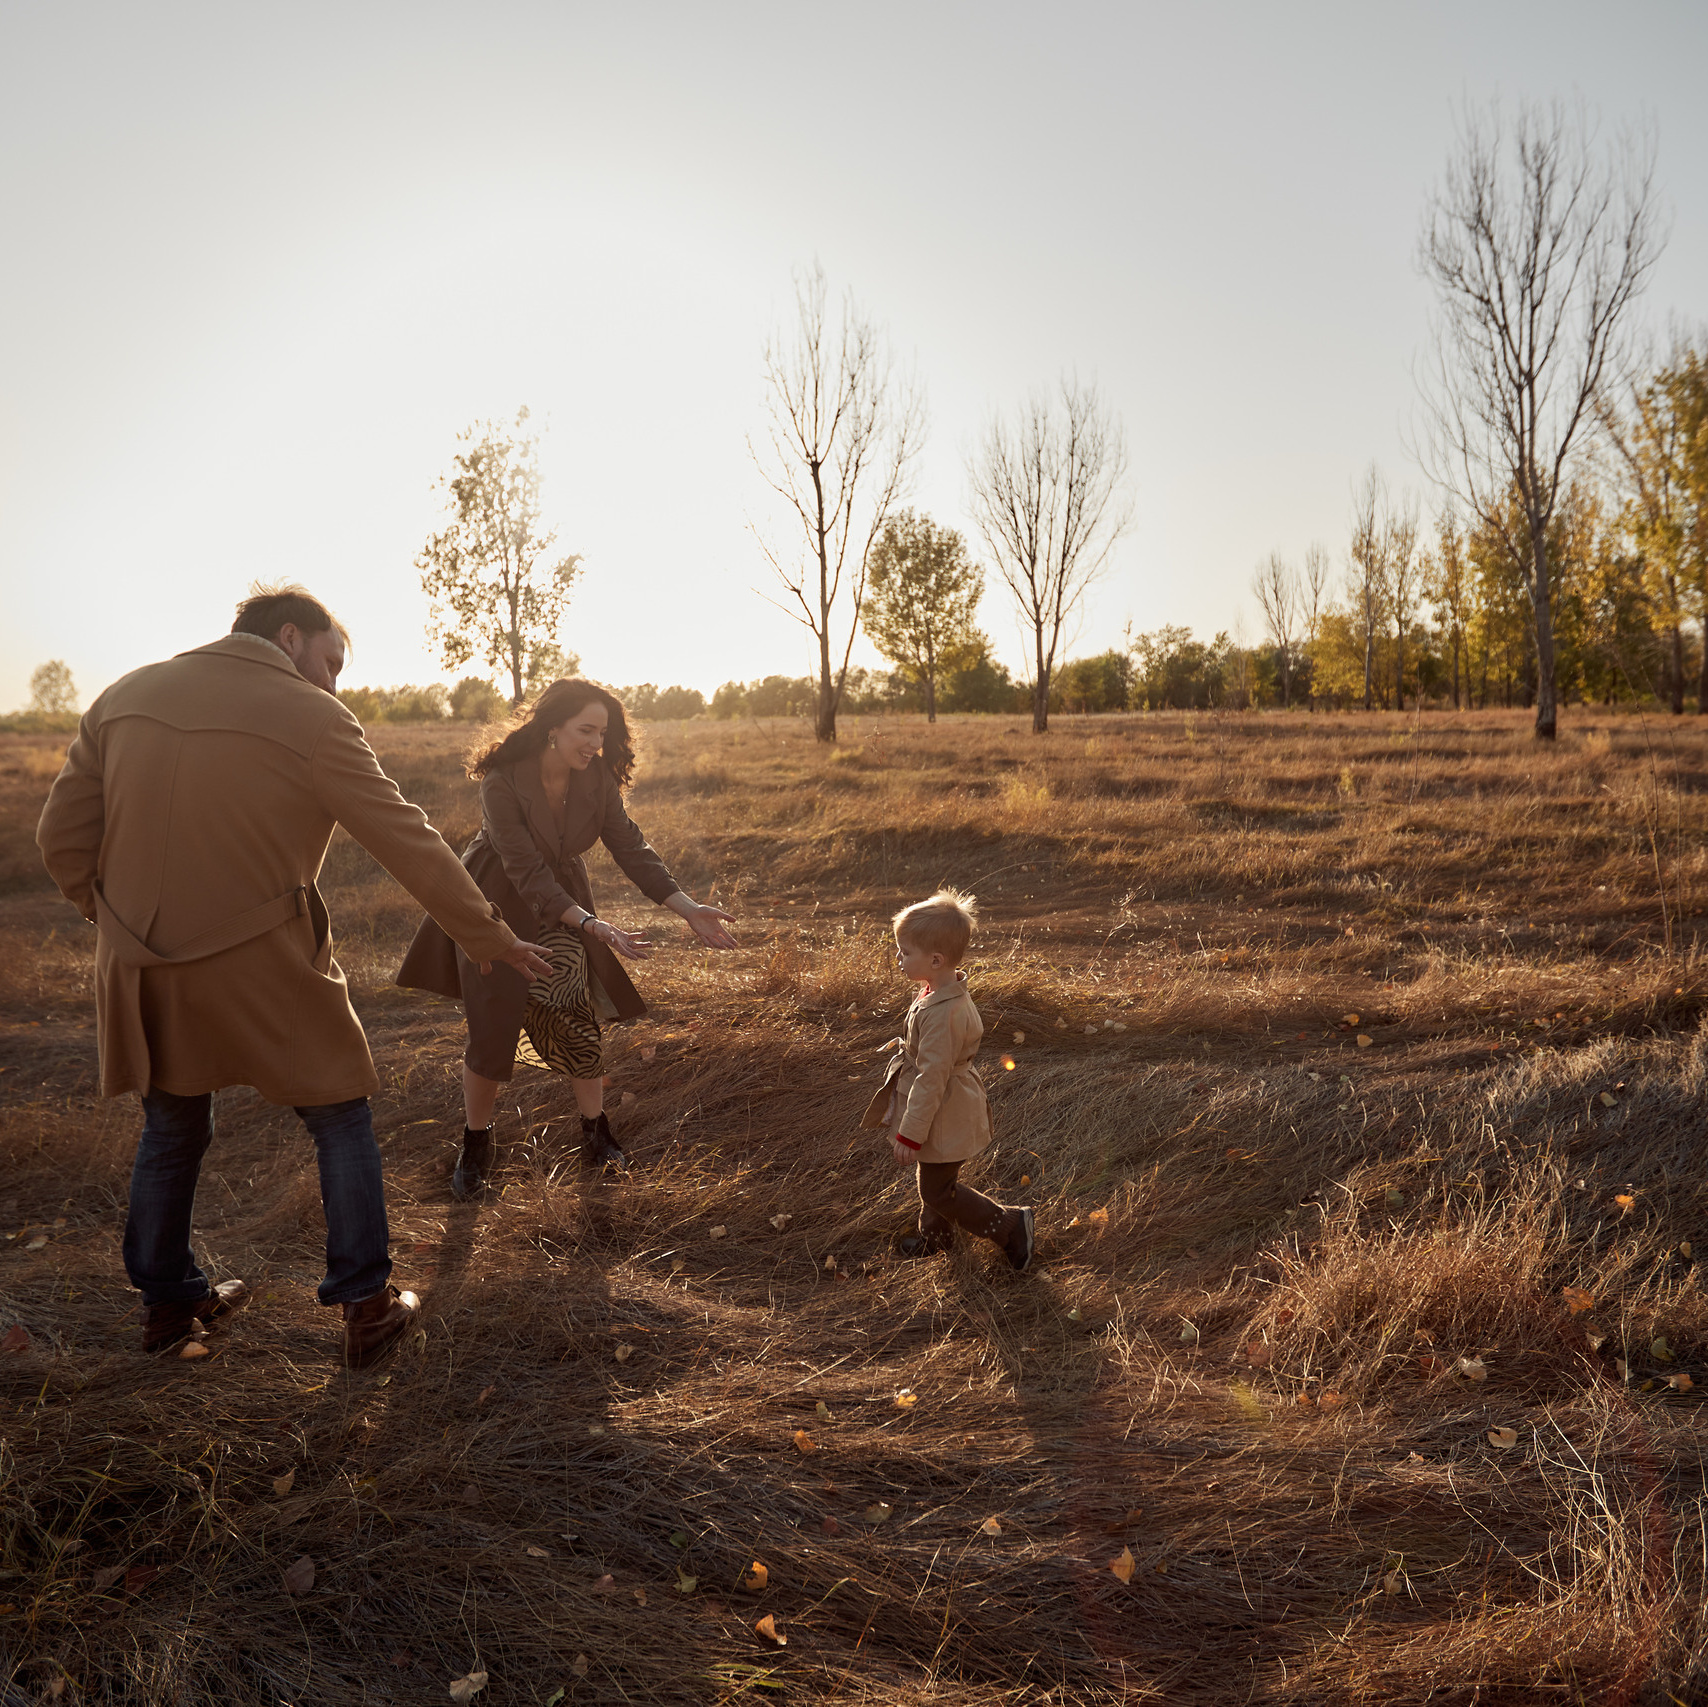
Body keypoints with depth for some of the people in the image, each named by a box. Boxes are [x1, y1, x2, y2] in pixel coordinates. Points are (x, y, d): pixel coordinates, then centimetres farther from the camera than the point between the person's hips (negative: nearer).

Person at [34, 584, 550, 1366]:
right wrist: (487, 937, -2)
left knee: (170, 1133, 23)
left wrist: (128, 927, 16)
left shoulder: (124, 697, 6)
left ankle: (166, 1301, 39)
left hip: (143, 974, 6)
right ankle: (367, 1308, 18)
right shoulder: (311, 719, -11)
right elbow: (408, 841, -10)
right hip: (263, 972, -5)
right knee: (340, 1125, 12)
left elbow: (62, 838, 7)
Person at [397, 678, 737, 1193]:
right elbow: (527, 874, -33)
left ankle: (595, 1133, 13)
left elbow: (630, 847, -14)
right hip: (499, 912, -3)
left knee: (577, 1019, -3)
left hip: (564, 907, 4)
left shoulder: (596, 779, -14)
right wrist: (593, 926, -44)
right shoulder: (502, 783, -28)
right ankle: (476, 1142, 21)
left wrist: (690, 909, -24)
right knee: (492, 1033, 0)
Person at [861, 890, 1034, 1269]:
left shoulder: (942, 1013, -34)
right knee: (935, 1181, 26)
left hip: (944, 1119, -10)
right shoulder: (947, 992, -3)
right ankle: (935, 1235, 47)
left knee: (938, 1190, 6)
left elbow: (932, 1077, -29)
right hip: (947, 1109, 10)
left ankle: (1010, 1226, 16)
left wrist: (910, 1134, -23)